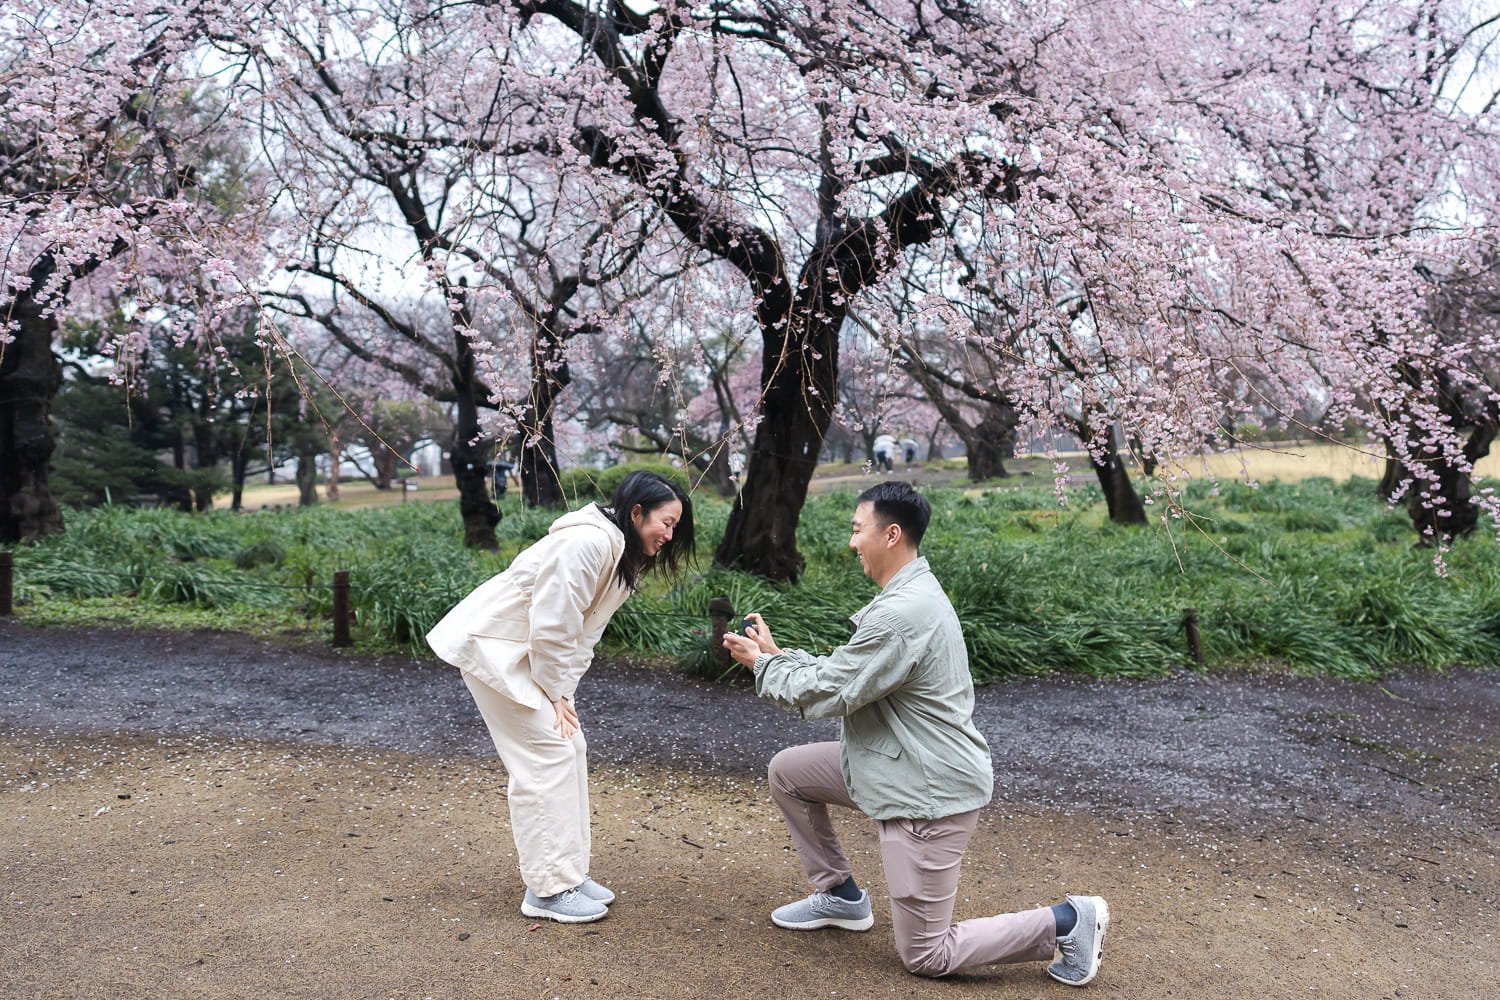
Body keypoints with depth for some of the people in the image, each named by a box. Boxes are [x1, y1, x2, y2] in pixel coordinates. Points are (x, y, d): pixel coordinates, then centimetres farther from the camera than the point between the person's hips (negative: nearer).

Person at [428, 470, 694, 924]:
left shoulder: (626, 556, 5)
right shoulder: (589, 543, -27)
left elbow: (583, 629, 10)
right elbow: (551, 623, -26)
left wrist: (564, 691, 3)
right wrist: (555, 693, -15)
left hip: (527, 650, 10)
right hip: (493, 643, -10)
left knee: (569, 749, 8)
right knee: (546, 753, -9)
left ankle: (568, 873, 18)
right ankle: (549, 888, 1)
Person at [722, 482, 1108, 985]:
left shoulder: (902, 612, -27)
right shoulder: (911, 594, 7)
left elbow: (826, 693, -20)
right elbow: (841, 672, 12)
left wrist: (761, 663, -6)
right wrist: (778, 653, 7)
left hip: (929, 792, -10)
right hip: (904, 768, 10)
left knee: (924, 955, 1)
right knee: (788, 771, 11)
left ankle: (1067, 920, 8)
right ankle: (840, 894, 24)